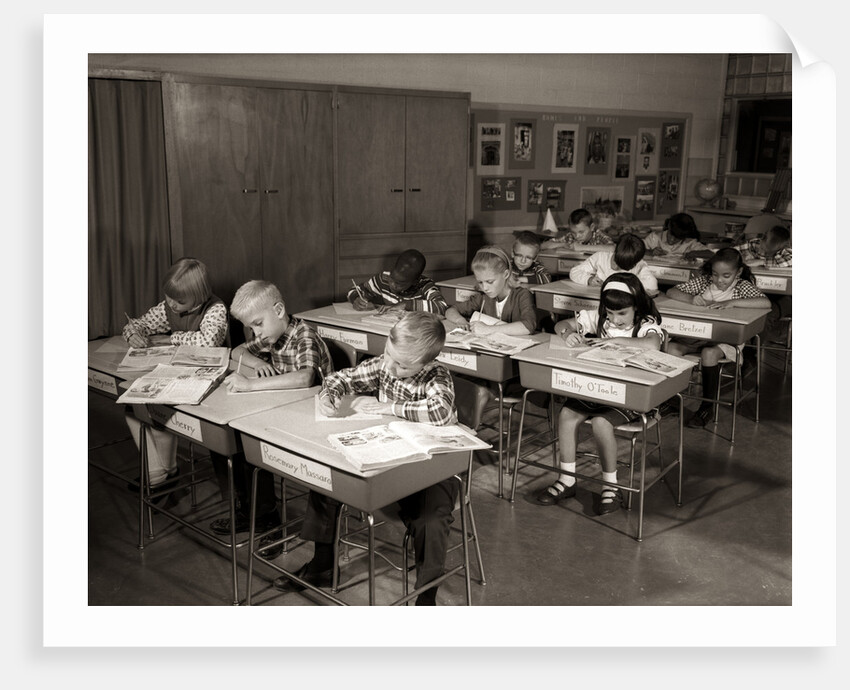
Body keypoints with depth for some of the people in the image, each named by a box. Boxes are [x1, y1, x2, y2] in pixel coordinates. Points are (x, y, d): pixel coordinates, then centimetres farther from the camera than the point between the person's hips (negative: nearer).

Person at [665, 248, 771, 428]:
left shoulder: (742, 286, -3)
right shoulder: (703, 281, 5)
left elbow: (766, 303, -21)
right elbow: (671, 292, 3)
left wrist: (731, 302, -26)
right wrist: (691, 298, -17)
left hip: (726, 339, -4)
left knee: (709, 353, -35)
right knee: (671, 347, -22)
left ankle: (708, 407, -17)